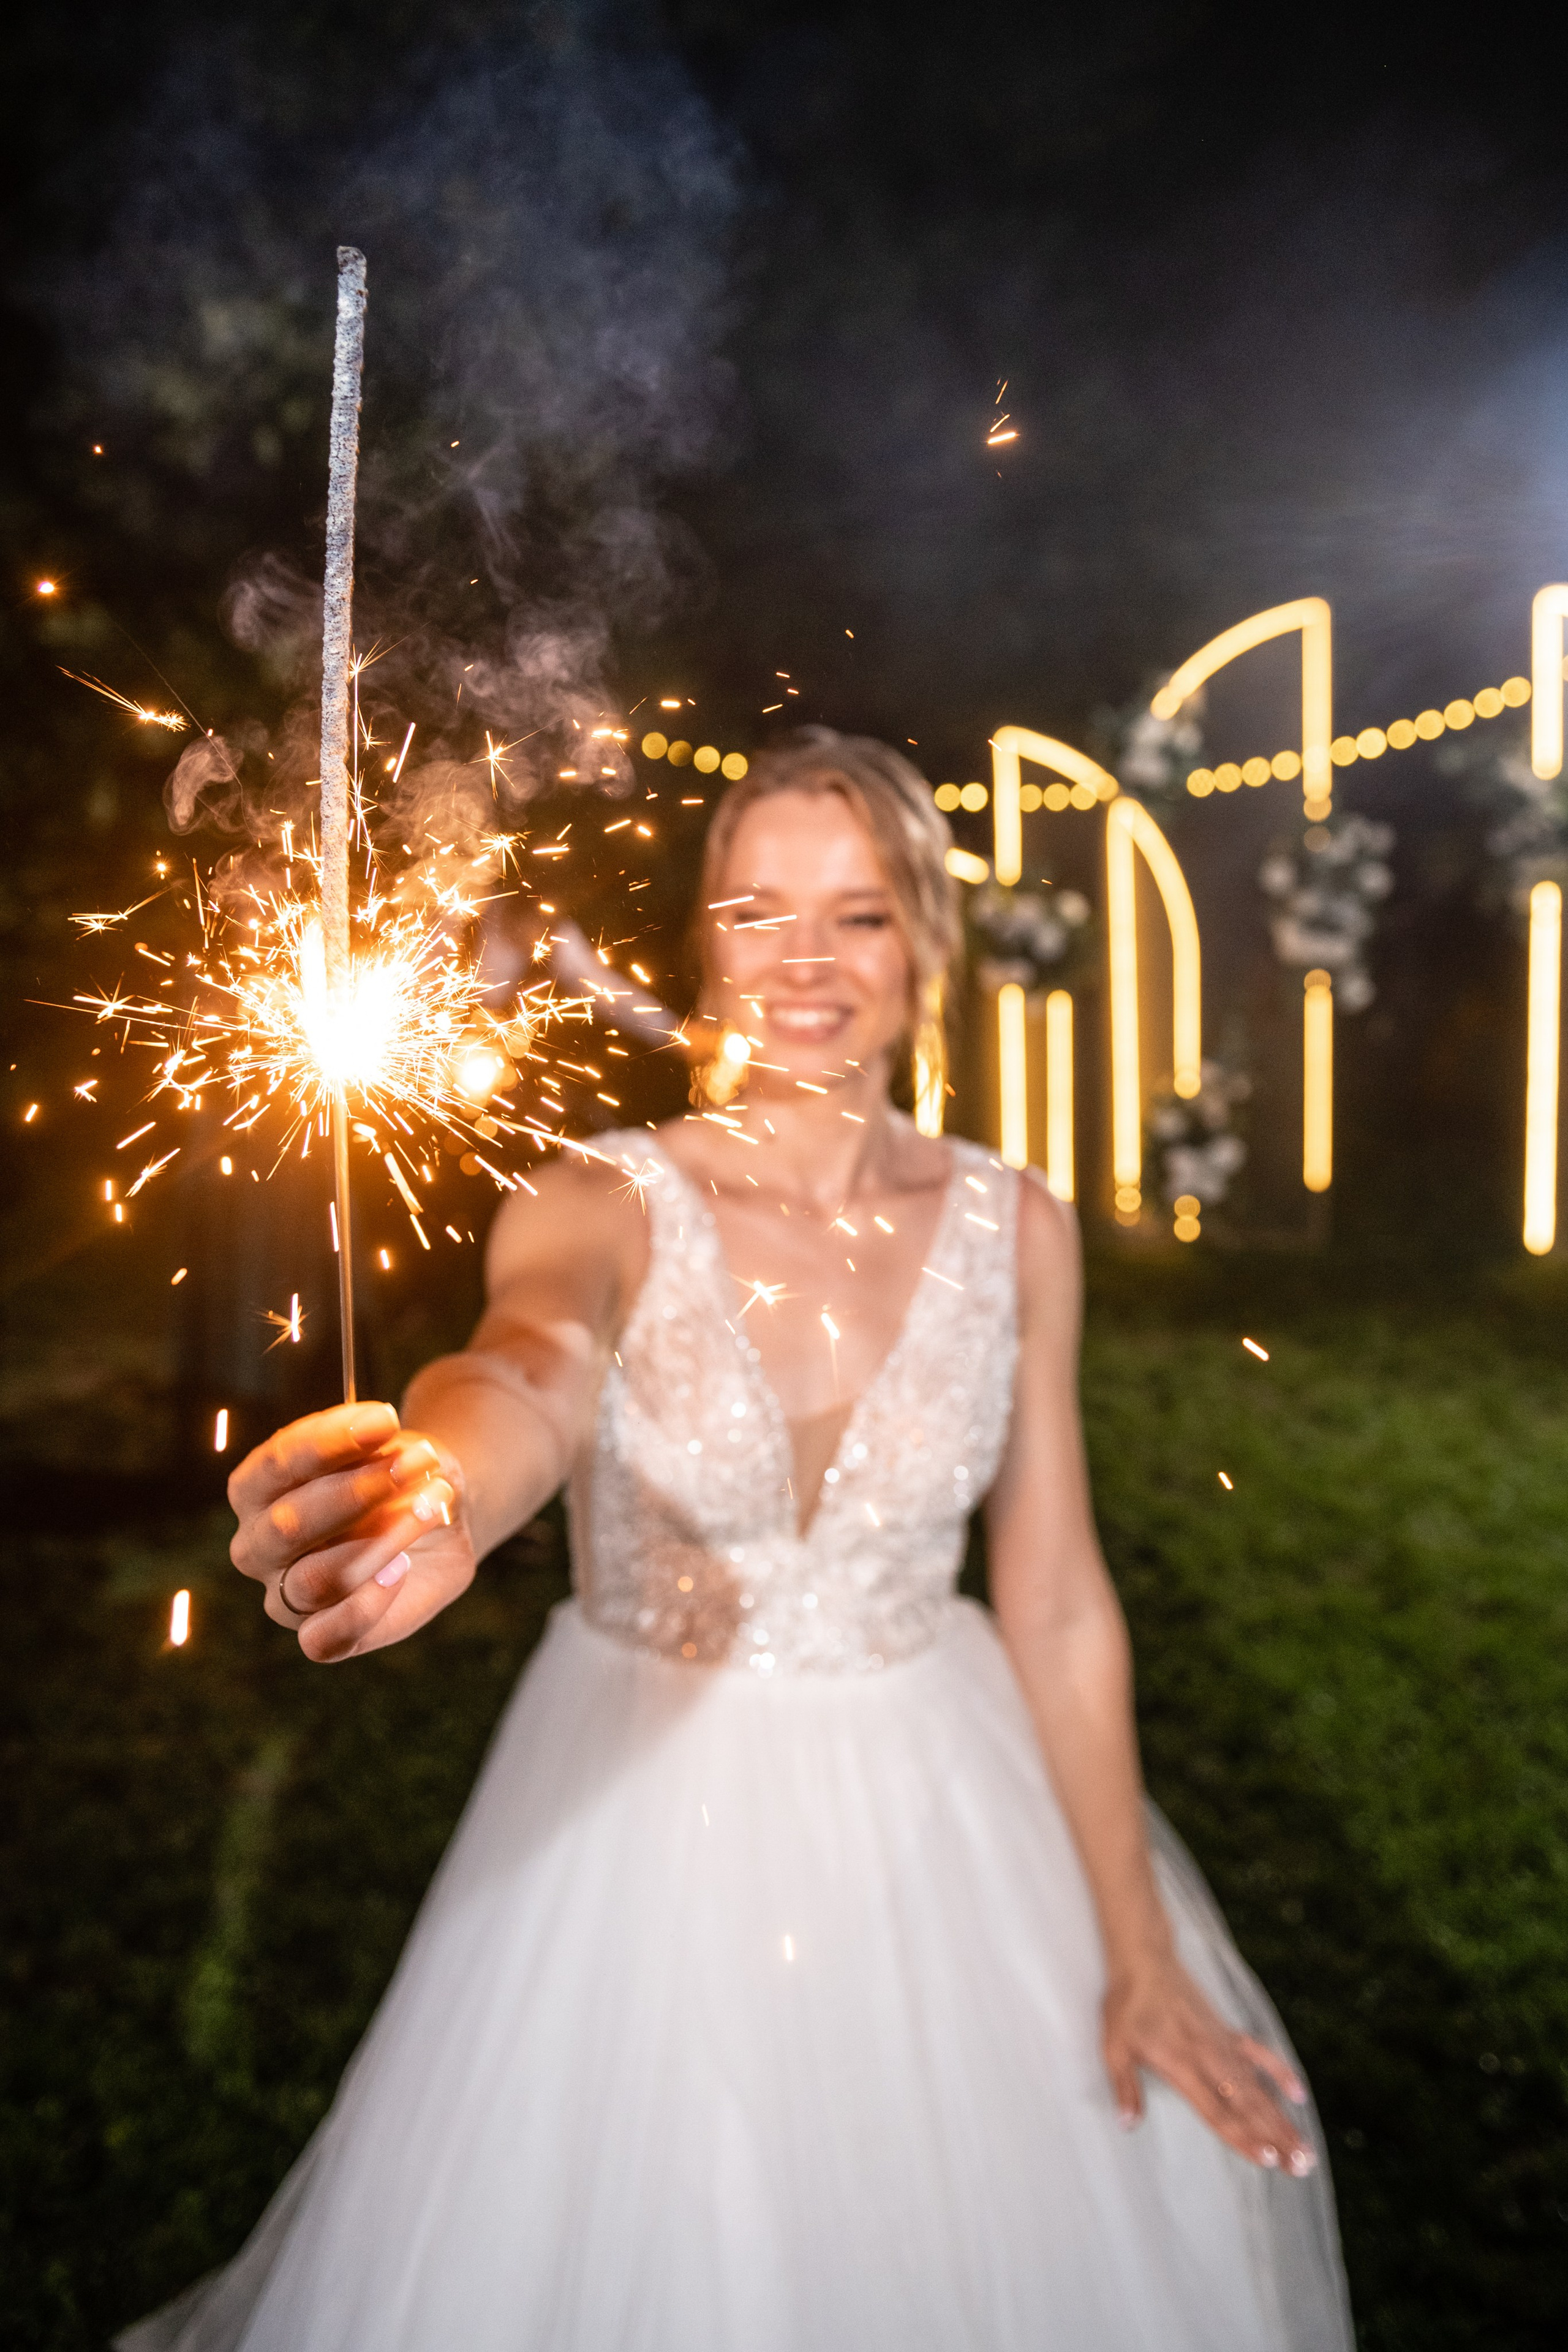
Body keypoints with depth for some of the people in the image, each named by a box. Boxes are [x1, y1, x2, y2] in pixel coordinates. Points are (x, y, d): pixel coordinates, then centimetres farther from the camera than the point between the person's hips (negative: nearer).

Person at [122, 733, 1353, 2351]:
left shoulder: (1013, 1230, -8)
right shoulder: (607, 1205, -15)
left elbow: (1059, 1605, -3)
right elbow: (531, 1371, -39)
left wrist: (1138, 1948, 1)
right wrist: (440, 1495, -62)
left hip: (935, 1814, 3)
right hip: (643, 1811, -2)